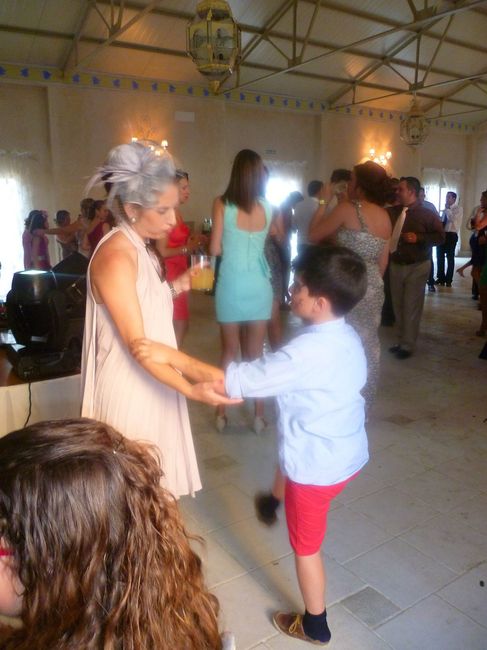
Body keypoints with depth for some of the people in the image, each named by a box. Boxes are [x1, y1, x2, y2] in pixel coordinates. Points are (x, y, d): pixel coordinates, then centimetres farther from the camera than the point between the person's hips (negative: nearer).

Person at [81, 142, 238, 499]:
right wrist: (190, 389, -34)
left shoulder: (141, 249, 6)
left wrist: (175, 287, 4)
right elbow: (136, 343, -28)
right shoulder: (115, 257, -24)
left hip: (153, 380, 9)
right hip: (130, 386, -9)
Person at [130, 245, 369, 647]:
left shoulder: (310, 351, -31)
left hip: (318, 465, -7)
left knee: (306, 546, 15)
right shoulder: (346, 336, -3)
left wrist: (172, 356, -31)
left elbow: (241, 379, -33)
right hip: (349, 455, 7)